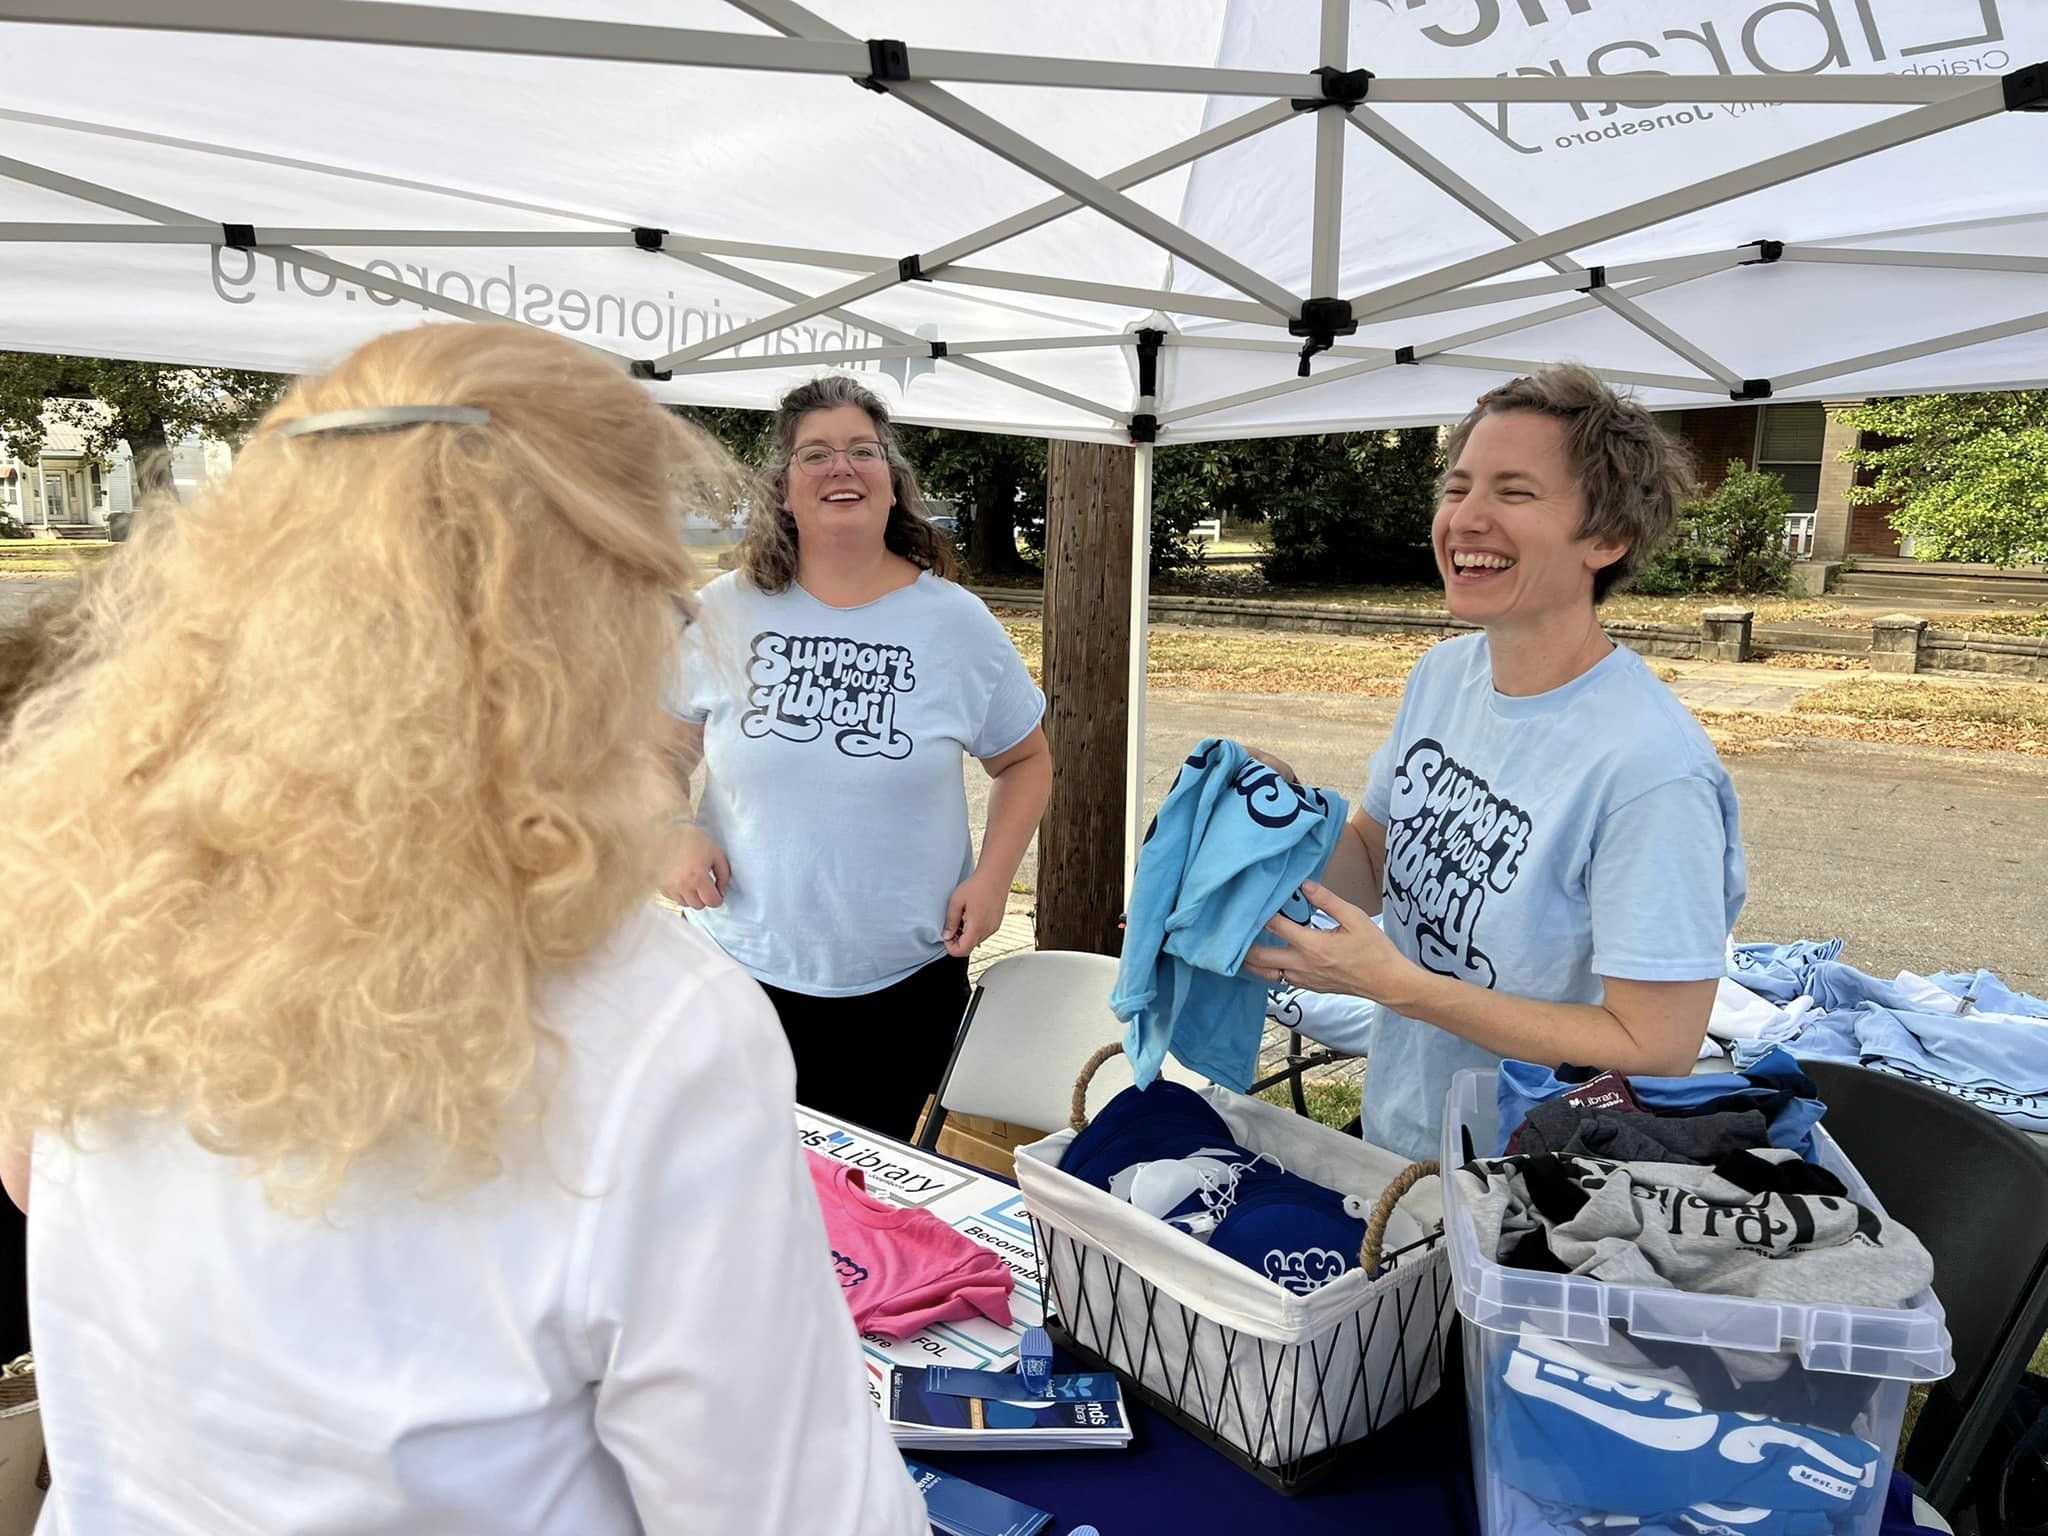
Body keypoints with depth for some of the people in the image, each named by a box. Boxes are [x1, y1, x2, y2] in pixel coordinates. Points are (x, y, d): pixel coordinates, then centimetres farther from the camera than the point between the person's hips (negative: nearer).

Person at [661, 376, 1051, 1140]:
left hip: (905, 983, 0)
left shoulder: (957, 622, -3)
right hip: (743, 967, 1)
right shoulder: (725, 612, -2)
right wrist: (674, 835, -9)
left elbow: (1024, 759, 7)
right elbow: (664, 744, 9)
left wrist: (993, 876, -5)